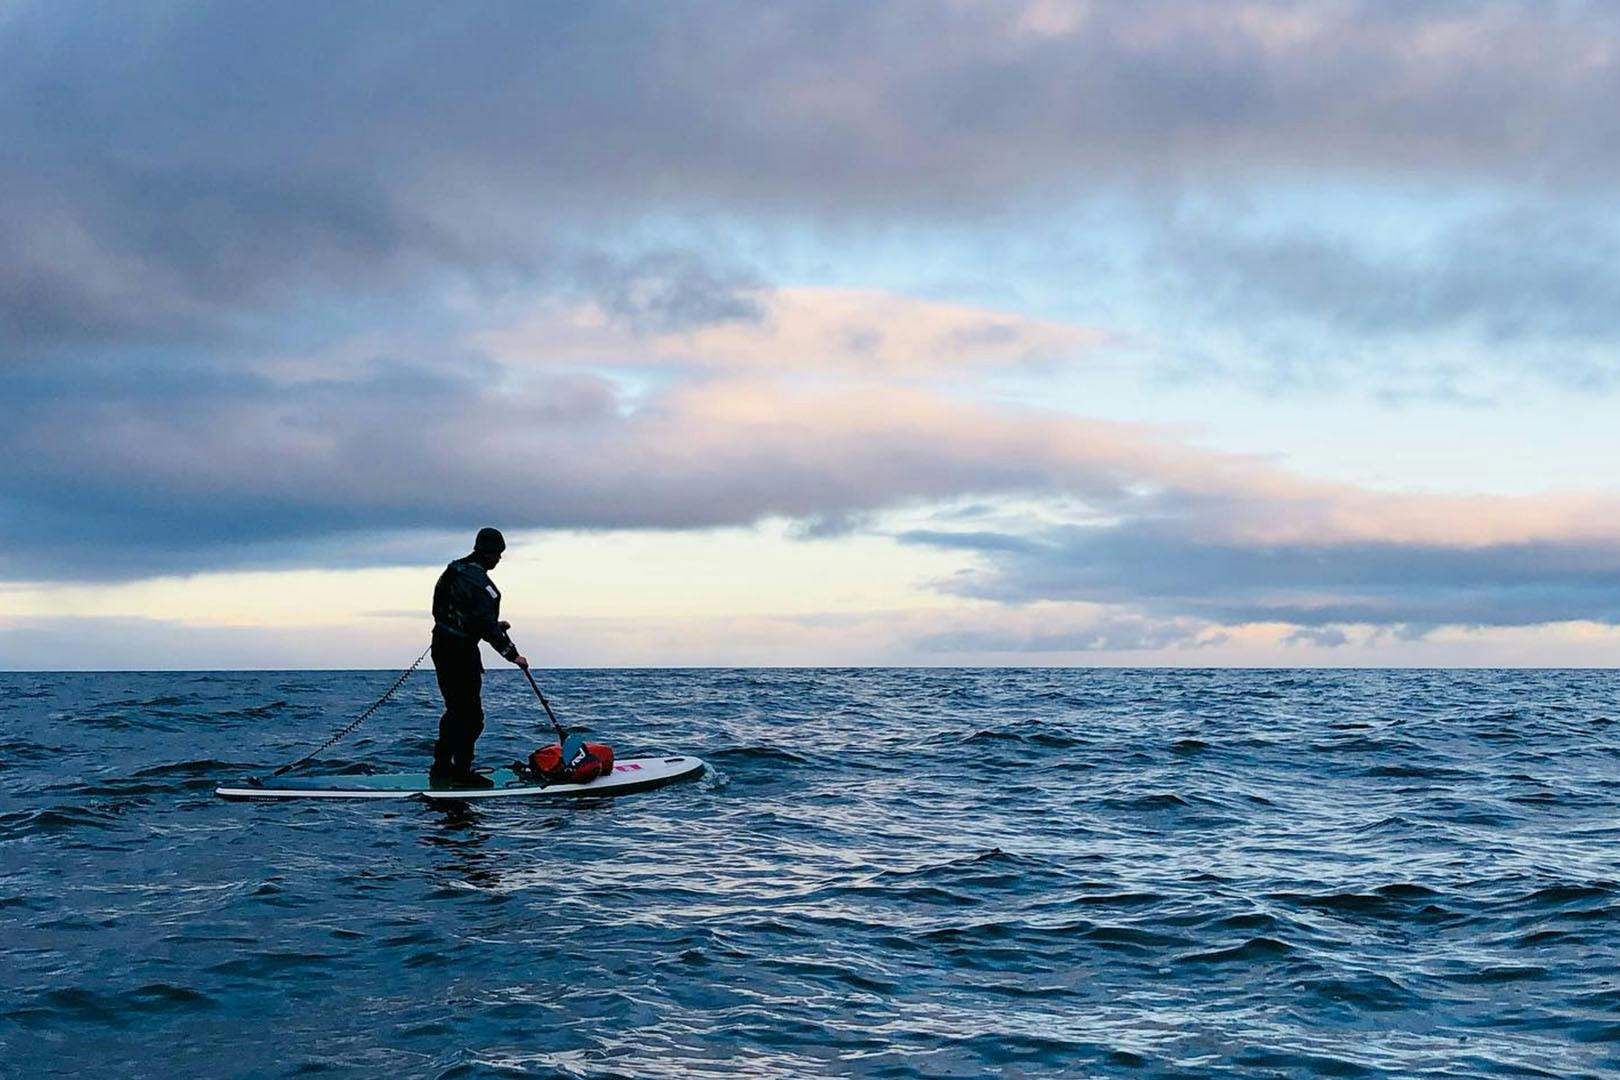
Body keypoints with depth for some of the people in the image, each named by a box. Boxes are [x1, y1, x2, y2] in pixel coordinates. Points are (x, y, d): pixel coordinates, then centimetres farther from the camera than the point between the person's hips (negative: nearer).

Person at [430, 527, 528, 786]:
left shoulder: (453, 571, 13)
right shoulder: (477, 580, -18)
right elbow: (486, 625, -21)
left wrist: (494, 625, 19)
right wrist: (512, 654, -18)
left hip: (443, 647, 10)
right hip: (461, 652, -10)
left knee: (456, 710, 18)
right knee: (471, 716, -4)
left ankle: (442, 767, 22)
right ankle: (461, 770, -2)